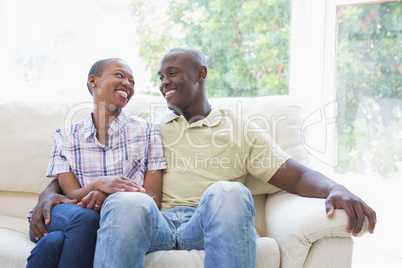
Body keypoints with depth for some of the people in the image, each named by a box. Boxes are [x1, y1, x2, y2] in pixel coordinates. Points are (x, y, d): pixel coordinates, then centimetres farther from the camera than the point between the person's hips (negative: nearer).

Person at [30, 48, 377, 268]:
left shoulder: (239, 128, 19)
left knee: (228, 193, -36)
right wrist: (52, 191, -4)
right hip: (156, 222, 2)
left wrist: (336, 189, -15)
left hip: (208, 225, -1)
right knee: (124, 202, -35)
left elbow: (296, 176, 7)